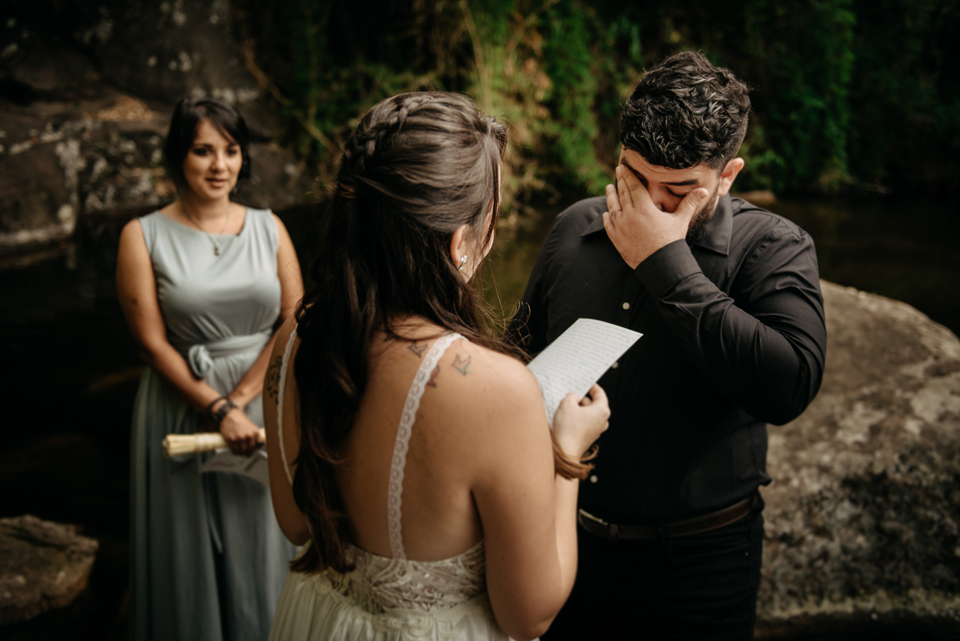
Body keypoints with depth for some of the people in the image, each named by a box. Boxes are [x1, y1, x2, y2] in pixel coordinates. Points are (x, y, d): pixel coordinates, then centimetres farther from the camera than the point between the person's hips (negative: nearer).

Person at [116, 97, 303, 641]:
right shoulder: (144, 236, -4)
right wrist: (218, 410, -16)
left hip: (264, 400, 2)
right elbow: (153, 343, -8)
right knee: (191, 549, 11)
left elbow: (295, 321, -2)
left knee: (263, 544, 12)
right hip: (184, 405, -2)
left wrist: (239, 399, -12)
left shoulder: (268, 228, 3)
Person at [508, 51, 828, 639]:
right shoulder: (575, 228, -1)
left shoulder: (774, 248, -14)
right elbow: (523, 350, 13)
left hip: (695, 564, -4)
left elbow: (787, 387, -32)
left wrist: (666, 262, -27)